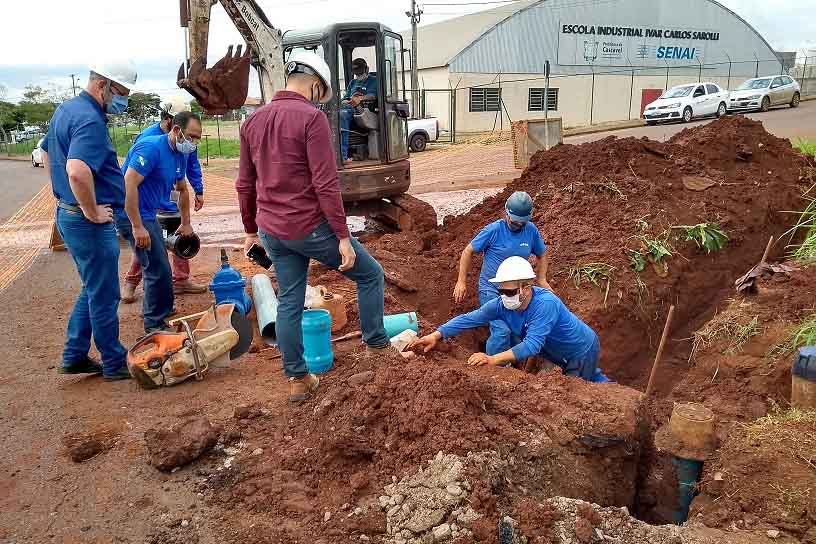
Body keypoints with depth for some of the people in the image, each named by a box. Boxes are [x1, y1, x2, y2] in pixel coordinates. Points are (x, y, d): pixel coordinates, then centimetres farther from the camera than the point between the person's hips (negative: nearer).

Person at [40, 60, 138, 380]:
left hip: (69, 213, 10)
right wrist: (92, 212, -22)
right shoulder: (89, 120, -21)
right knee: (104, 296, 2)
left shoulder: (66, 110, 13)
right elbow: (78, 171, -36)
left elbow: (46, 151, 28)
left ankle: (74, 357, 28)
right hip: (89, 222, -10)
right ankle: (115, 364, 15)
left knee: (93, 289, 20)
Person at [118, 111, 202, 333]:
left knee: (158, 264, 21)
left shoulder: (180, 155, 7)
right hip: (132, 214, -10)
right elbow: (128, 185, -29)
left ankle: (163, 310, 38)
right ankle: (155, 324, 5)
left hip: (148, 214, 10)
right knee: (158, 269, -8)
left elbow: (183, 190, 21)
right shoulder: (151, 148, -22)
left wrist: (186, 223, 23)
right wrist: (137, 227, -29)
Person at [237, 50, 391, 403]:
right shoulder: (312, 118, -13)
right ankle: (377, 346, 21)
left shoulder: (252, 121, 9)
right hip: (310, 227, -7)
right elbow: (326, 184, -19)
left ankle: (297, 380, 21)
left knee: (289, 302, 14)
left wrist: (251, 230, 21)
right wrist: (343, 236, -15)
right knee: (370, 274, 12)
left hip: (272, 231, 7)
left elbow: (244, 184, 12)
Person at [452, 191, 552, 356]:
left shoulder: (531, 230, -1)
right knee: (502, 331, -20)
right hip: (491, 291, -5)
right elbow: (468, 252, -7)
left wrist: (541, 279, 1)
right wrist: (461, 282, -11)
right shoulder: (494, 230, -14)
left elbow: (542, 255, 16)